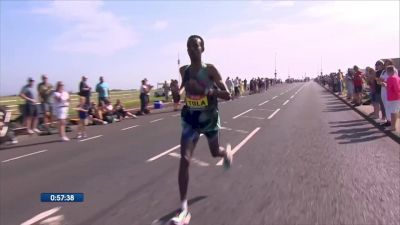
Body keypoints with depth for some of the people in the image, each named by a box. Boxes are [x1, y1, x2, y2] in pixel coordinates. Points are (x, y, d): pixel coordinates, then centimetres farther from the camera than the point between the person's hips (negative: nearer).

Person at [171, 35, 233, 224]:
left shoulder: (210, 70, -14)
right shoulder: (183, 71, 0)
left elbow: (227, 95, -19)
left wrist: (205, 90, -30)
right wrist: (180, 91, 5)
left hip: (210, 118, -2)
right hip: (190, 119, 2)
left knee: (215, 152, 20)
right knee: (184, 160, -10)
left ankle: (226, 152, 62)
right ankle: (184, 209, -2)